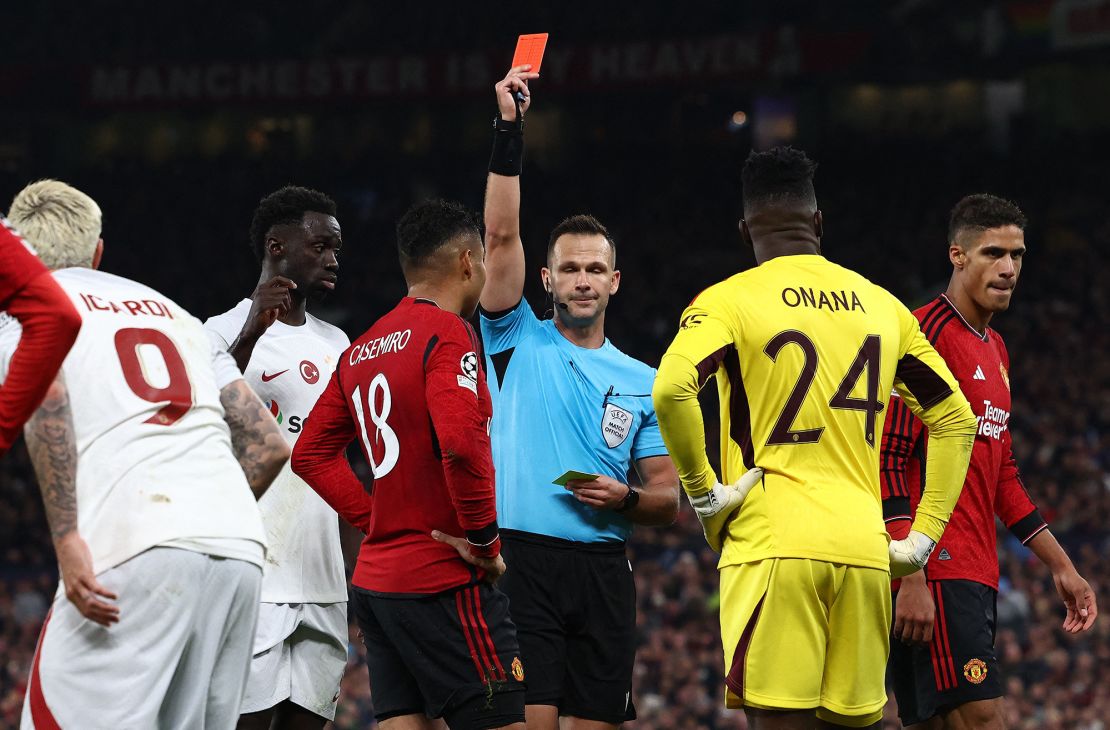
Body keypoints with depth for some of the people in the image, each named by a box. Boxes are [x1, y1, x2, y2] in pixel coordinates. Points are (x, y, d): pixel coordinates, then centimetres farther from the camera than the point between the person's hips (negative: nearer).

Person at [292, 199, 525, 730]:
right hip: (446, 584, -8)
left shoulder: (362, 349, 14)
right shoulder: (448, 333, -11)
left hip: (376, 576, 8)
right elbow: (460, 444, -25)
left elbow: (310, 454, 19)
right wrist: (485, 541, -14)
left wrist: (376, 523, 14)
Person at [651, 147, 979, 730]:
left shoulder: (729, 300, 1)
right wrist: (923, 539, 17)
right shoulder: (881, 306, 15)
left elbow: (672, 388, -17)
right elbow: (955, 419, 18)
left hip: (774, 549, -4)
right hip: (864, 549, 4)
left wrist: (703, 493, -7)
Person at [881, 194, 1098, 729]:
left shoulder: (994, 350, 20)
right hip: (933, 571, -9)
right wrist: (911, 579, -22)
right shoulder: (926, 334, -9)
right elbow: (890, 461, -16)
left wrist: (1061, 567, 24)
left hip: (975, 574, 9)